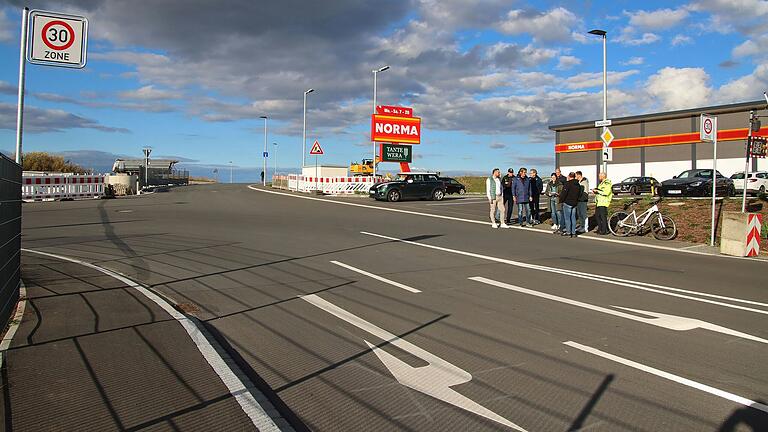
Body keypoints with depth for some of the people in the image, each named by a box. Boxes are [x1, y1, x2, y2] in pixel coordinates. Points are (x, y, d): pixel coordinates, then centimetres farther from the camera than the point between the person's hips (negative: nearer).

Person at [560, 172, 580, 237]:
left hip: (567, 203, -7)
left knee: (567, 218, 0)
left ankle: (568, 232, 1)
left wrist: (561, 200, -5)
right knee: (573, 218, 10)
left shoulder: (568, 184, -14)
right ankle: (573, 232, 12)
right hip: (574, 203, 7)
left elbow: (564, 193, -16)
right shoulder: (578, 185, 10)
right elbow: (579, 194, 15)